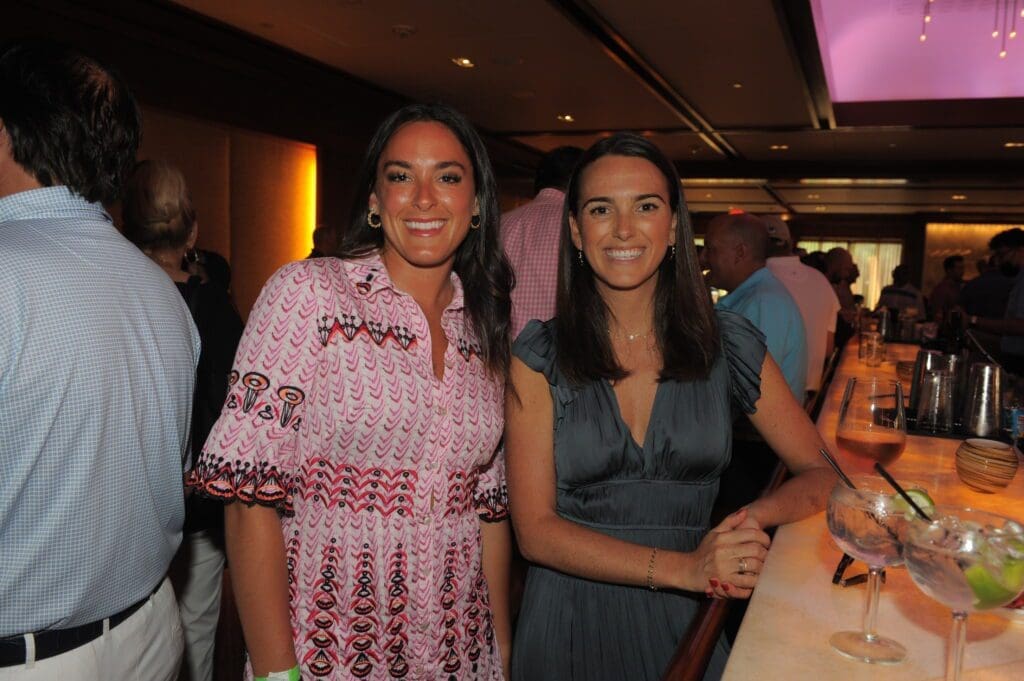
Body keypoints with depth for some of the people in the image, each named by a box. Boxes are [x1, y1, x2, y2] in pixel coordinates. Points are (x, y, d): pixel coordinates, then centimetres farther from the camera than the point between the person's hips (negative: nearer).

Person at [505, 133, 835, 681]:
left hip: (686, 620, 2)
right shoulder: (539, 355, -9)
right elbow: (536, 529, -12)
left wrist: (755, 516, -21)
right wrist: (683, 567, -22)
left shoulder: (728, 345, -4)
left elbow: (820, 472, 0)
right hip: (571, 624, -1)